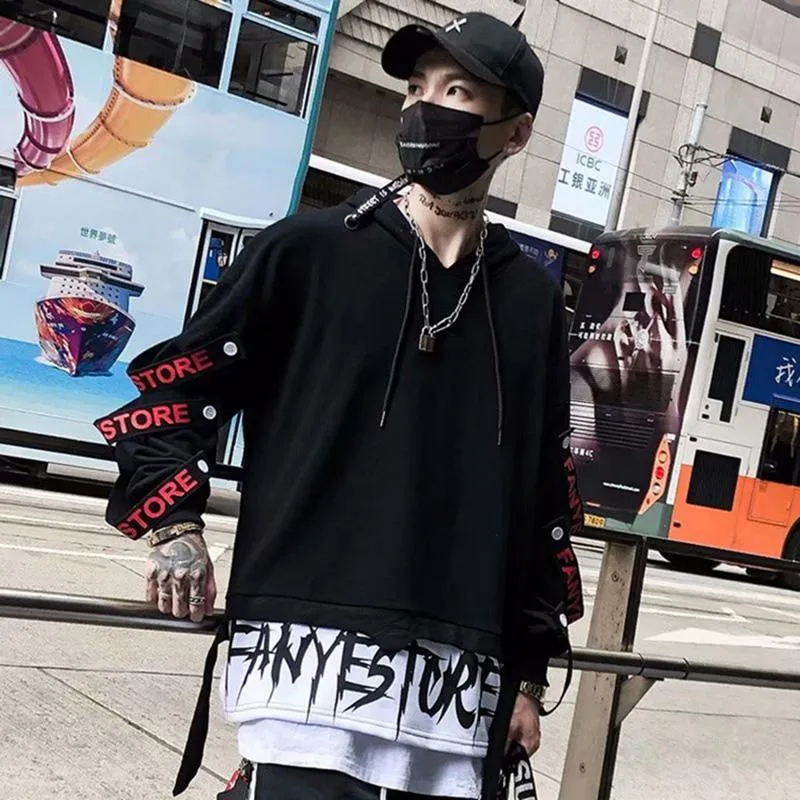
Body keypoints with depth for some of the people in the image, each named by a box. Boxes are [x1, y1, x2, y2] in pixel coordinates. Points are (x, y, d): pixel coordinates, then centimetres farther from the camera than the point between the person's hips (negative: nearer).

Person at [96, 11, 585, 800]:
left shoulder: (531, 302, 12)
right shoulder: (308, 251, 3)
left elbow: (546, 499, 15)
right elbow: (167, 386, 7)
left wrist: (528, 669, 15)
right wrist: (171, 526, -6)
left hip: (461, 682, 4)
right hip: (309, 646, -3)